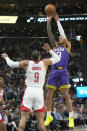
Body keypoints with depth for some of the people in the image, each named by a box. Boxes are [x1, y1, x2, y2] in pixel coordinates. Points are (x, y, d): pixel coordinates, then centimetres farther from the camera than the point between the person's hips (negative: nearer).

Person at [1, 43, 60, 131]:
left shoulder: (27, 63, 3)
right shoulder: (44, 63, 6)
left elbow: (11, 64, 6)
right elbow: (57, 59, 20)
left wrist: (6, 57, 24)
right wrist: (49, 50, 28)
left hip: (29, 91, -1)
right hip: (39, 92, 1)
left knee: (23, 118, -3)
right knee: (40, 120, 3)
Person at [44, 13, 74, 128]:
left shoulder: (67, 47, 12)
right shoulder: (55, 46, 22)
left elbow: (63, 34, 4)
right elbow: (50, 35, 13)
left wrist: (58, 21, 7)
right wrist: (48, 22, 5)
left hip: (63, 72, -4)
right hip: (54, 71, 4)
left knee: (66, 95, -9)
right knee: (49, 95, 1)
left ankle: (71, 117, -7)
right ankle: (49, 116, 11)